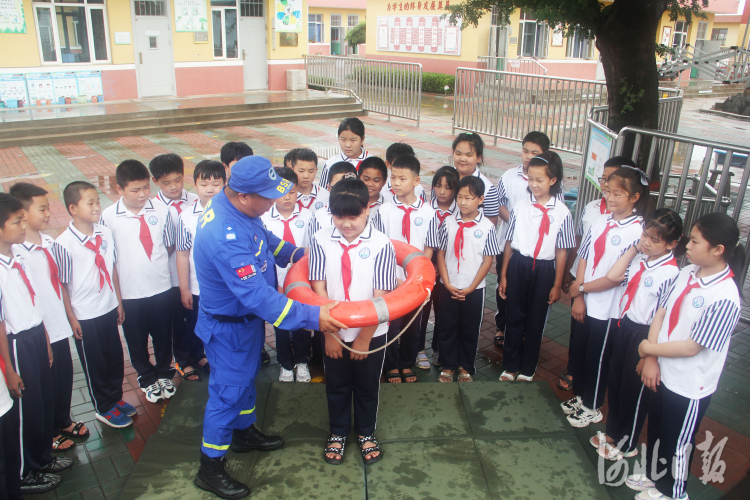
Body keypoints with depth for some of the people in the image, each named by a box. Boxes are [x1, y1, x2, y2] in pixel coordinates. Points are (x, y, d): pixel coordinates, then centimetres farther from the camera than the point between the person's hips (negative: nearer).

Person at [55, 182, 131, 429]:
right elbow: (62, 284, -13)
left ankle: (116, 397, 40)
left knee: (115, 358, 18)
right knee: (94, 365, 13)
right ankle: (105, 408, 31)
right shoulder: (64, 244, -19)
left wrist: (119, 301, 9)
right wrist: (72, 318, -9)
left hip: (109, 309, 5)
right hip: (85, 316, -5)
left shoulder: (105, 233, -5)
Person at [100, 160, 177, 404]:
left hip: (161, 287, 1)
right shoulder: (108, 217, -13)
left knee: (163, 335, 18)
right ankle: (147, 378, 41)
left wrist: (154, 263, 1)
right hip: (129, 292, -1)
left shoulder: (162, 211, -9)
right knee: (136, 340, 17)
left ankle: (164, 373, 43)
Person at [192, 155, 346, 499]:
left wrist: (299, 254, 7)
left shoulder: (237, 207, -9)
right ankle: (210, 468, 26)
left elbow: (265, 239, 13)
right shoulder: (227, 238, -39)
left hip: (246, 317, 9)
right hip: (228, 327, -9)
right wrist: (311, 317, -36)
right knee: (228, 391, 6)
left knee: (246, 378, 26)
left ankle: (244, 432, 50)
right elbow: (257, 296, -39)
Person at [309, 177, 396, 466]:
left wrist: (364, 337, -13)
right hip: (333, 331, 1)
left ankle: (366, 434, 40)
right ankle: (338, 433, 41)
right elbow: (318, 289, -10)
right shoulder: (320, 242, -11)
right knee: (336, 386, 18)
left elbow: (381, 296, -14)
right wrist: (329, 332, -11)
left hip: (371, 333, -1)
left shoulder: (381, 245, -16)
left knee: (368, 387, 17)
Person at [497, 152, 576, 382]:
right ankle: (510, 367, 26)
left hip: (544, 270, -1)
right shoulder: (520, 206, -3)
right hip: (518, 265, 1)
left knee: (536, 322, 11)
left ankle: (527, 370, 27)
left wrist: (557, 285, -1)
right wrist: (503, 275, 4)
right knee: (514, 318, 11)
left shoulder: (562, 213, -8)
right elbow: (509, 243, 3)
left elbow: (562, 251, -3)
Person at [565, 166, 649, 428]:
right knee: (579, 350, 19)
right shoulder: (601, 222, 0)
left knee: (598, 358, 11)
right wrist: (578, 297, -5)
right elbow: (584, 259, 1)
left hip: (608, 308, -5)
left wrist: (582, 288, -11)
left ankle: (592, 407, 31)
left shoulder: (637, 232, -18)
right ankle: (579, 396, 41)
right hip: (586, 302, 6)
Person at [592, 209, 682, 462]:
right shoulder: (639, 258, -3)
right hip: (624, 325, 7)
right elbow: (612, 276, -3)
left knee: (633, 389, 10)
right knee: (615, 381, 20)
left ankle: (627, 444, 31)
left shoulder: (670, 273, -23)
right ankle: (613, 432, 41)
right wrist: (633, 248, -6)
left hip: (644, 334, -7)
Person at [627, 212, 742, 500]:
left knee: (677, 443, 15)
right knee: (656, 430, 26)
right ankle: (654, 476, 50)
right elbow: (661, 313, -2)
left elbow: (692, 347, -24)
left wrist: (649, 349, -12)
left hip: (690, 386, -7)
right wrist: (651, 361, -8)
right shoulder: (687, 273, -7)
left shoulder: (724, 298, -28)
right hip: (664, 373, 7)